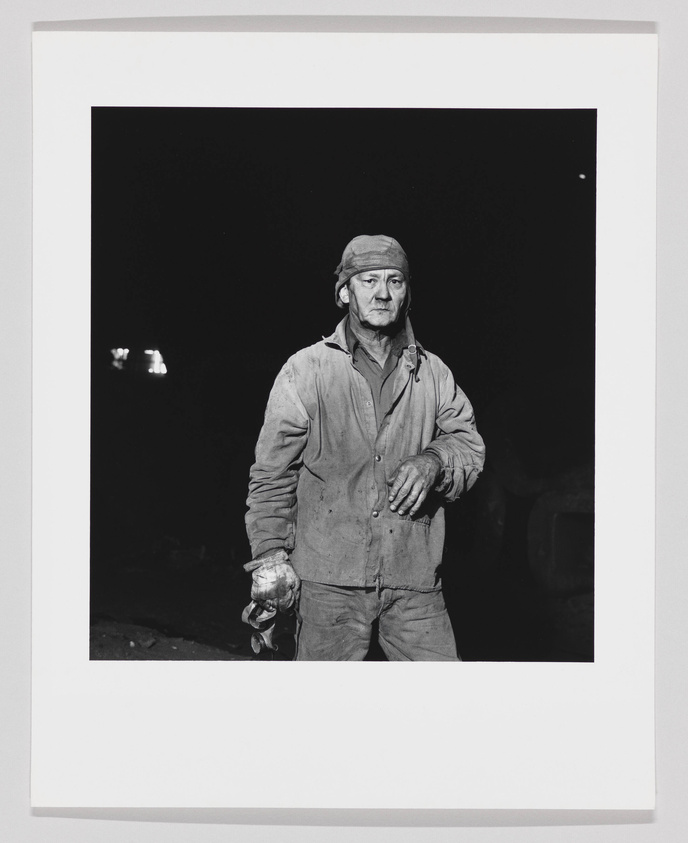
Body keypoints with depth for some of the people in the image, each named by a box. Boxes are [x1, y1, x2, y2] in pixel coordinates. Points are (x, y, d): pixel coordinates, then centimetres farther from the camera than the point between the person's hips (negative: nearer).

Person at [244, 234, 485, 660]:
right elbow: (272, 472, 2)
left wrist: (435, 460, -9)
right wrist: (270, 555, -5)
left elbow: (470, 443, 14)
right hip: (330, 577, -2)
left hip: (415, 577, 3)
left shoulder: (432, 372, 13)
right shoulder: (306, 369, 3)